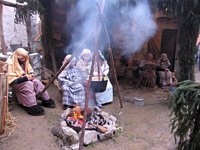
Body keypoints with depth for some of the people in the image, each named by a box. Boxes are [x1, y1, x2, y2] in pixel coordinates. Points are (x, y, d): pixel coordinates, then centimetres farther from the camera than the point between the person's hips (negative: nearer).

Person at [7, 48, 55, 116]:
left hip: (25, 79, 6)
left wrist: (31, 74, -10)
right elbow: (11, 80, -23)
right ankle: (32, 107, -34)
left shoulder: (24, 61, 1)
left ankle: (46, 100, -13)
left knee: (37, 82, -19)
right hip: (15, 82, -6)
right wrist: (25, 78, -30)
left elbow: (30, 70, 15)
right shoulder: (10, 63, -19)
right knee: (28, 84, -32)